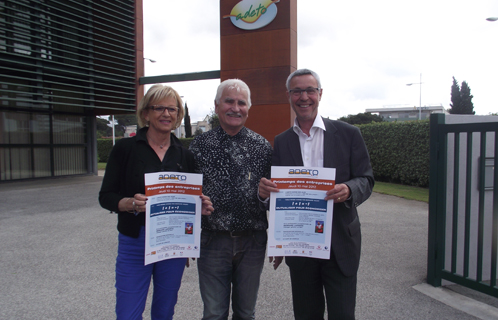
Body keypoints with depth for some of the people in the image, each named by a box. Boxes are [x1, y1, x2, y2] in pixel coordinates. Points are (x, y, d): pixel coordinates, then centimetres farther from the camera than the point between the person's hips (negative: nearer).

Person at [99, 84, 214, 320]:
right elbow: (106, 196, -4)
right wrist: (131, 203, -24)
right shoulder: (126, 148, -4)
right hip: (135, 241, -2)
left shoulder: (184, 156, 4)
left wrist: (201, 207, -11)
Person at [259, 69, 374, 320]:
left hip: (340, 243, -2)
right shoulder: (281, 142, 5)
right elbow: (278, 194, 6)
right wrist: (265, 191, -17)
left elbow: (366, 180, -1)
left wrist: (348, 190, -24)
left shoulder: (348, 134, -1)